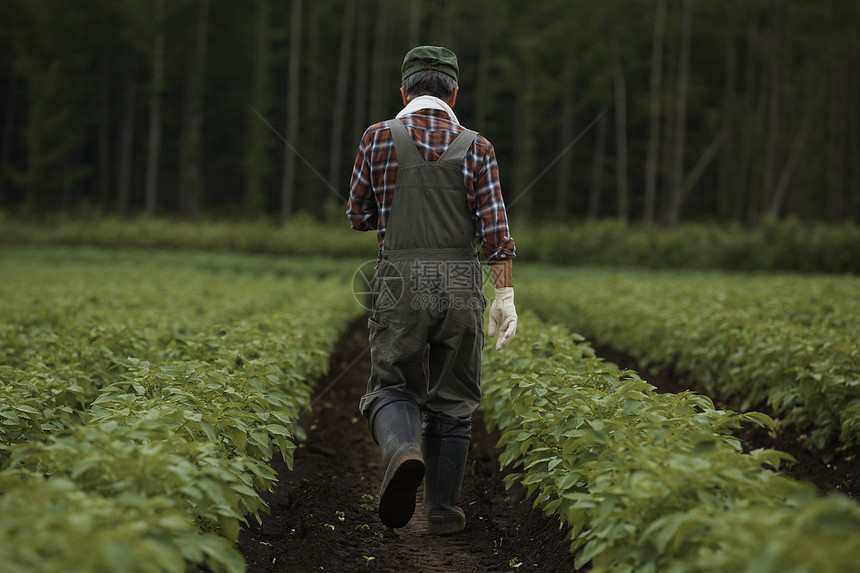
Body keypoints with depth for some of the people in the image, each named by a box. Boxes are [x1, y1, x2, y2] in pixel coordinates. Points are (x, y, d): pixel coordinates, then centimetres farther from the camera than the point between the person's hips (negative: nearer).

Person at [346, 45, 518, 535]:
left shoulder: (380, 138, 2)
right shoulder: (475, 147, 2)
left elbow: (359, 216, 9)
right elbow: (496, 228, -5)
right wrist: (507, 297, -5)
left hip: (401, 283, -1)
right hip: (461, 286, 1)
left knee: (392, 389, 7)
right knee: (453, 402, 12)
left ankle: (402, 450, -26)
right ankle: (443, 509, 15)